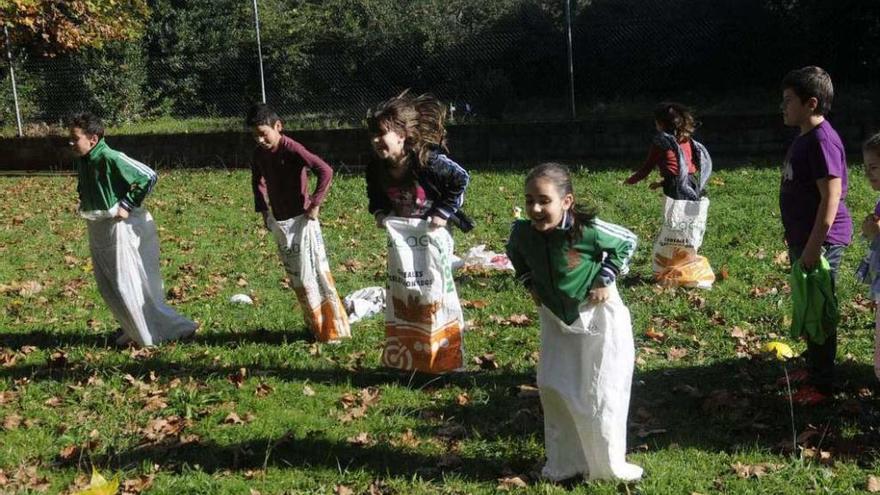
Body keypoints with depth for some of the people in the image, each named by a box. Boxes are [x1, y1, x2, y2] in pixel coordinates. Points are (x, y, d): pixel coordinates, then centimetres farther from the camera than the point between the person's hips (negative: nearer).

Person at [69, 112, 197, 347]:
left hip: (122, 229, -9)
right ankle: (132, 329, 29)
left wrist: (127, 205, -20)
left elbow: (149, 177, -23)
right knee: (107, 287, 14)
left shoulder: (111, 158, -21)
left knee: (128, 286, -5)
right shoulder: (82, 161, 5)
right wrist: (85, 206, 8)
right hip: (99, 232, 9)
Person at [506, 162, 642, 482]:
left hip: (597, 316, -4)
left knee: (599, 395, 3)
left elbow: (627, 242, -11)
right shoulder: (522, 231, -18)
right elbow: (515, 254, 8)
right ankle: (564, 463, 28)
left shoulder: (588, 229, -30)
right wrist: (529, 283, 0)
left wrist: (605, 279, -16)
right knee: (553, 389, 10)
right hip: (555, 319, 5)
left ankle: (607, 466, 22)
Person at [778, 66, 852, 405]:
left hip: (821, 241, -10)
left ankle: (823, 383, 11)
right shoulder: (804, 138, 10)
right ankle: (814, 367, 33)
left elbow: (832, 196, -24)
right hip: (803, 238, 10)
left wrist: (813, 245, -23)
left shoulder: (823, 140, -20)